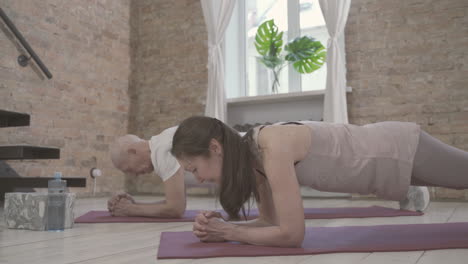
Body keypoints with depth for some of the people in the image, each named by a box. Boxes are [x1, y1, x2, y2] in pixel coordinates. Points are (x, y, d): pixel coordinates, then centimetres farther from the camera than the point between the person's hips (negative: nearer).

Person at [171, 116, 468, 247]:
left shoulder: (273, 148, -34)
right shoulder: (252, 154, -7)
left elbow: (292, 233, -33)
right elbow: (273, 222, -2)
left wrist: (228, 232, -23)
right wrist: (220, 226, -16)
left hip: (403, 149, -7)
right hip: (388, 154, 7)